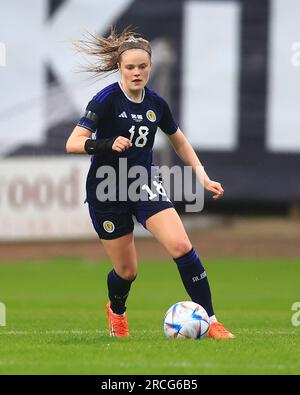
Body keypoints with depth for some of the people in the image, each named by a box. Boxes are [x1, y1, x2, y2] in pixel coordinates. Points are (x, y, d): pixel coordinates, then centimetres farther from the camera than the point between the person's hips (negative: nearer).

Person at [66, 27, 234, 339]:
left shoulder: (156, 103, 0)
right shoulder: (106, 100, -16)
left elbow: (179, 141, 17)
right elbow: (73, 143, -22)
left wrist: (203, 177, 8)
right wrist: (107, 144, -39)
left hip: (144, 186, 4)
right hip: (106, 193, -3)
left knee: (181, 246, -19)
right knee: (127, 271, 5)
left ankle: (210, 321, -13)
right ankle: (116, 310, 41)